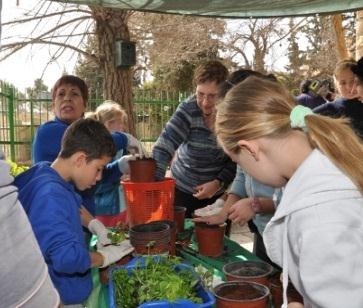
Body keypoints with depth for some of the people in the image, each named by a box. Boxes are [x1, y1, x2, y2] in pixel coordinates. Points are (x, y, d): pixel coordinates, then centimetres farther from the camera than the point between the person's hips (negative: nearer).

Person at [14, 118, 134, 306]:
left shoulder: (48, 173, -1)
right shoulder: (50, 195, -31)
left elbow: (74, 205, 20)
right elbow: (68, 257, -38)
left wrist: (96, 226, 4)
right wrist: (104, 257, -20)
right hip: (63, 296, -9)